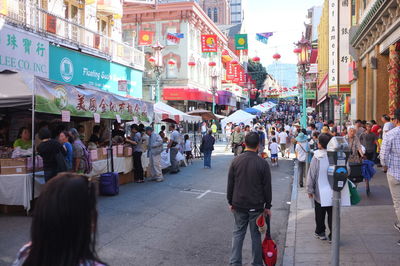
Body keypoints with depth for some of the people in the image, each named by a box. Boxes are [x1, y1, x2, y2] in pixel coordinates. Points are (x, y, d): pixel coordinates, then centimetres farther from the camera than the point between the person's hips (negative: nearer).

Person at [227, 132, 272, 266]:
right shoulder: (263, 163, -12)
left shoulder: (236, 161, -5)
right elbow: (267, 187, -7)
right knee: (256, 234, 10)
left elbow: (230, 184, 1)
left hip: (239, 205, 2)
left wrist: (230, 202, 12)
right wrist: (267, 206, 4)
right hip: (256, 206, -2)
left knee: (238, 233, 12)